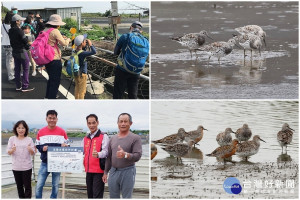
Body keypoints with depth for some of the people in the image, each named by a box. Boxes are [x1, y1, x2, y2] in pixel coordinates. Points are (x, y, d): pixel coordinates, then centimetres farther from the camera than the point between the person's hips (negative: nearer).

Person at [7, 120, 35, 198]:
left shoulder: (29, 139, 1)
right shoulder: (12, 139, 3)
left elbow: (32, 153, 2)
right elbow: (8, 152, 1)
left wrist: (30, 150, -21)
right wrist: (12, 150, -21)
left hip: (27, 167, -2)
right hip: (16, 167, 2)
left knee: (27, 186, -2)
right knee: (19, 186, 11)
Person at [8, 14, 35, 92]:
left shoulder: (10, 31, 3)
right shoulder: (19, 31, -21)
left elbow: (11, 41, 8)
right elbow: (25, 41, -16)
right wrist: (27, 46, 3)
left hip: (14, 51, 8)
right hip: (22, 51, -8)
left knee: (17, 69, 14)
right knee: (26, 69, 2)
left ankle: (18, 86, 19)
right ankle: (25, 86, 3)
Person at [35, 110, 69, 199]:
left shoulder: (62, 132, 0)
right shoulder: (41, 132, 3)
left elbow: (67, 146, 7)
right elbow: (37, 145, 10)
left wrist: (64, 146, -17)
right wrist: (42, 148, -12)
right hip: (45, 163, 0)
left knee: (55, 185, 8)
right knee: (39, 185, -3)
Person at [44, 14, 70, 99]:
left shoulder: (45, 30, 9)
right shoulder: (55, 31, -16)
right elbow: (64, 43, -12)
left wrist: (61, 38, 18)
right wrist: (68, 39, 7)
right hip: (55, 59, -9)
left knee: (51, 78, 24)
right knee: (55, 80, 0)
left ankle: (48, 96, 33)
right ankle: (51, 98, 2)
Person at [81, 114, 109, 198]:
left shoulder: (103, 137, -4)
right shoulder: (85, 139, 16)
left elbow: (105, 151, -17)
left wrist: (98, 154, -39)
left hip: (99, 171, -7)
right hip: (89, 171, 7)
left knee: (97, 195, -11)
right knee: (90, 195, 12)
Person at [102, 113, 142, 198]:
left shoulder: (135, 138, -4)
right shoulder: (112, 139, 13)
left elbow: (137, 156, -13)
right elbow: (109, 157, 17)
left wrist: (125, 155, -31)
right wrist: (105, 172, 14)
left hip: (127, 172, -5)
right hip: (113, 171, 5)